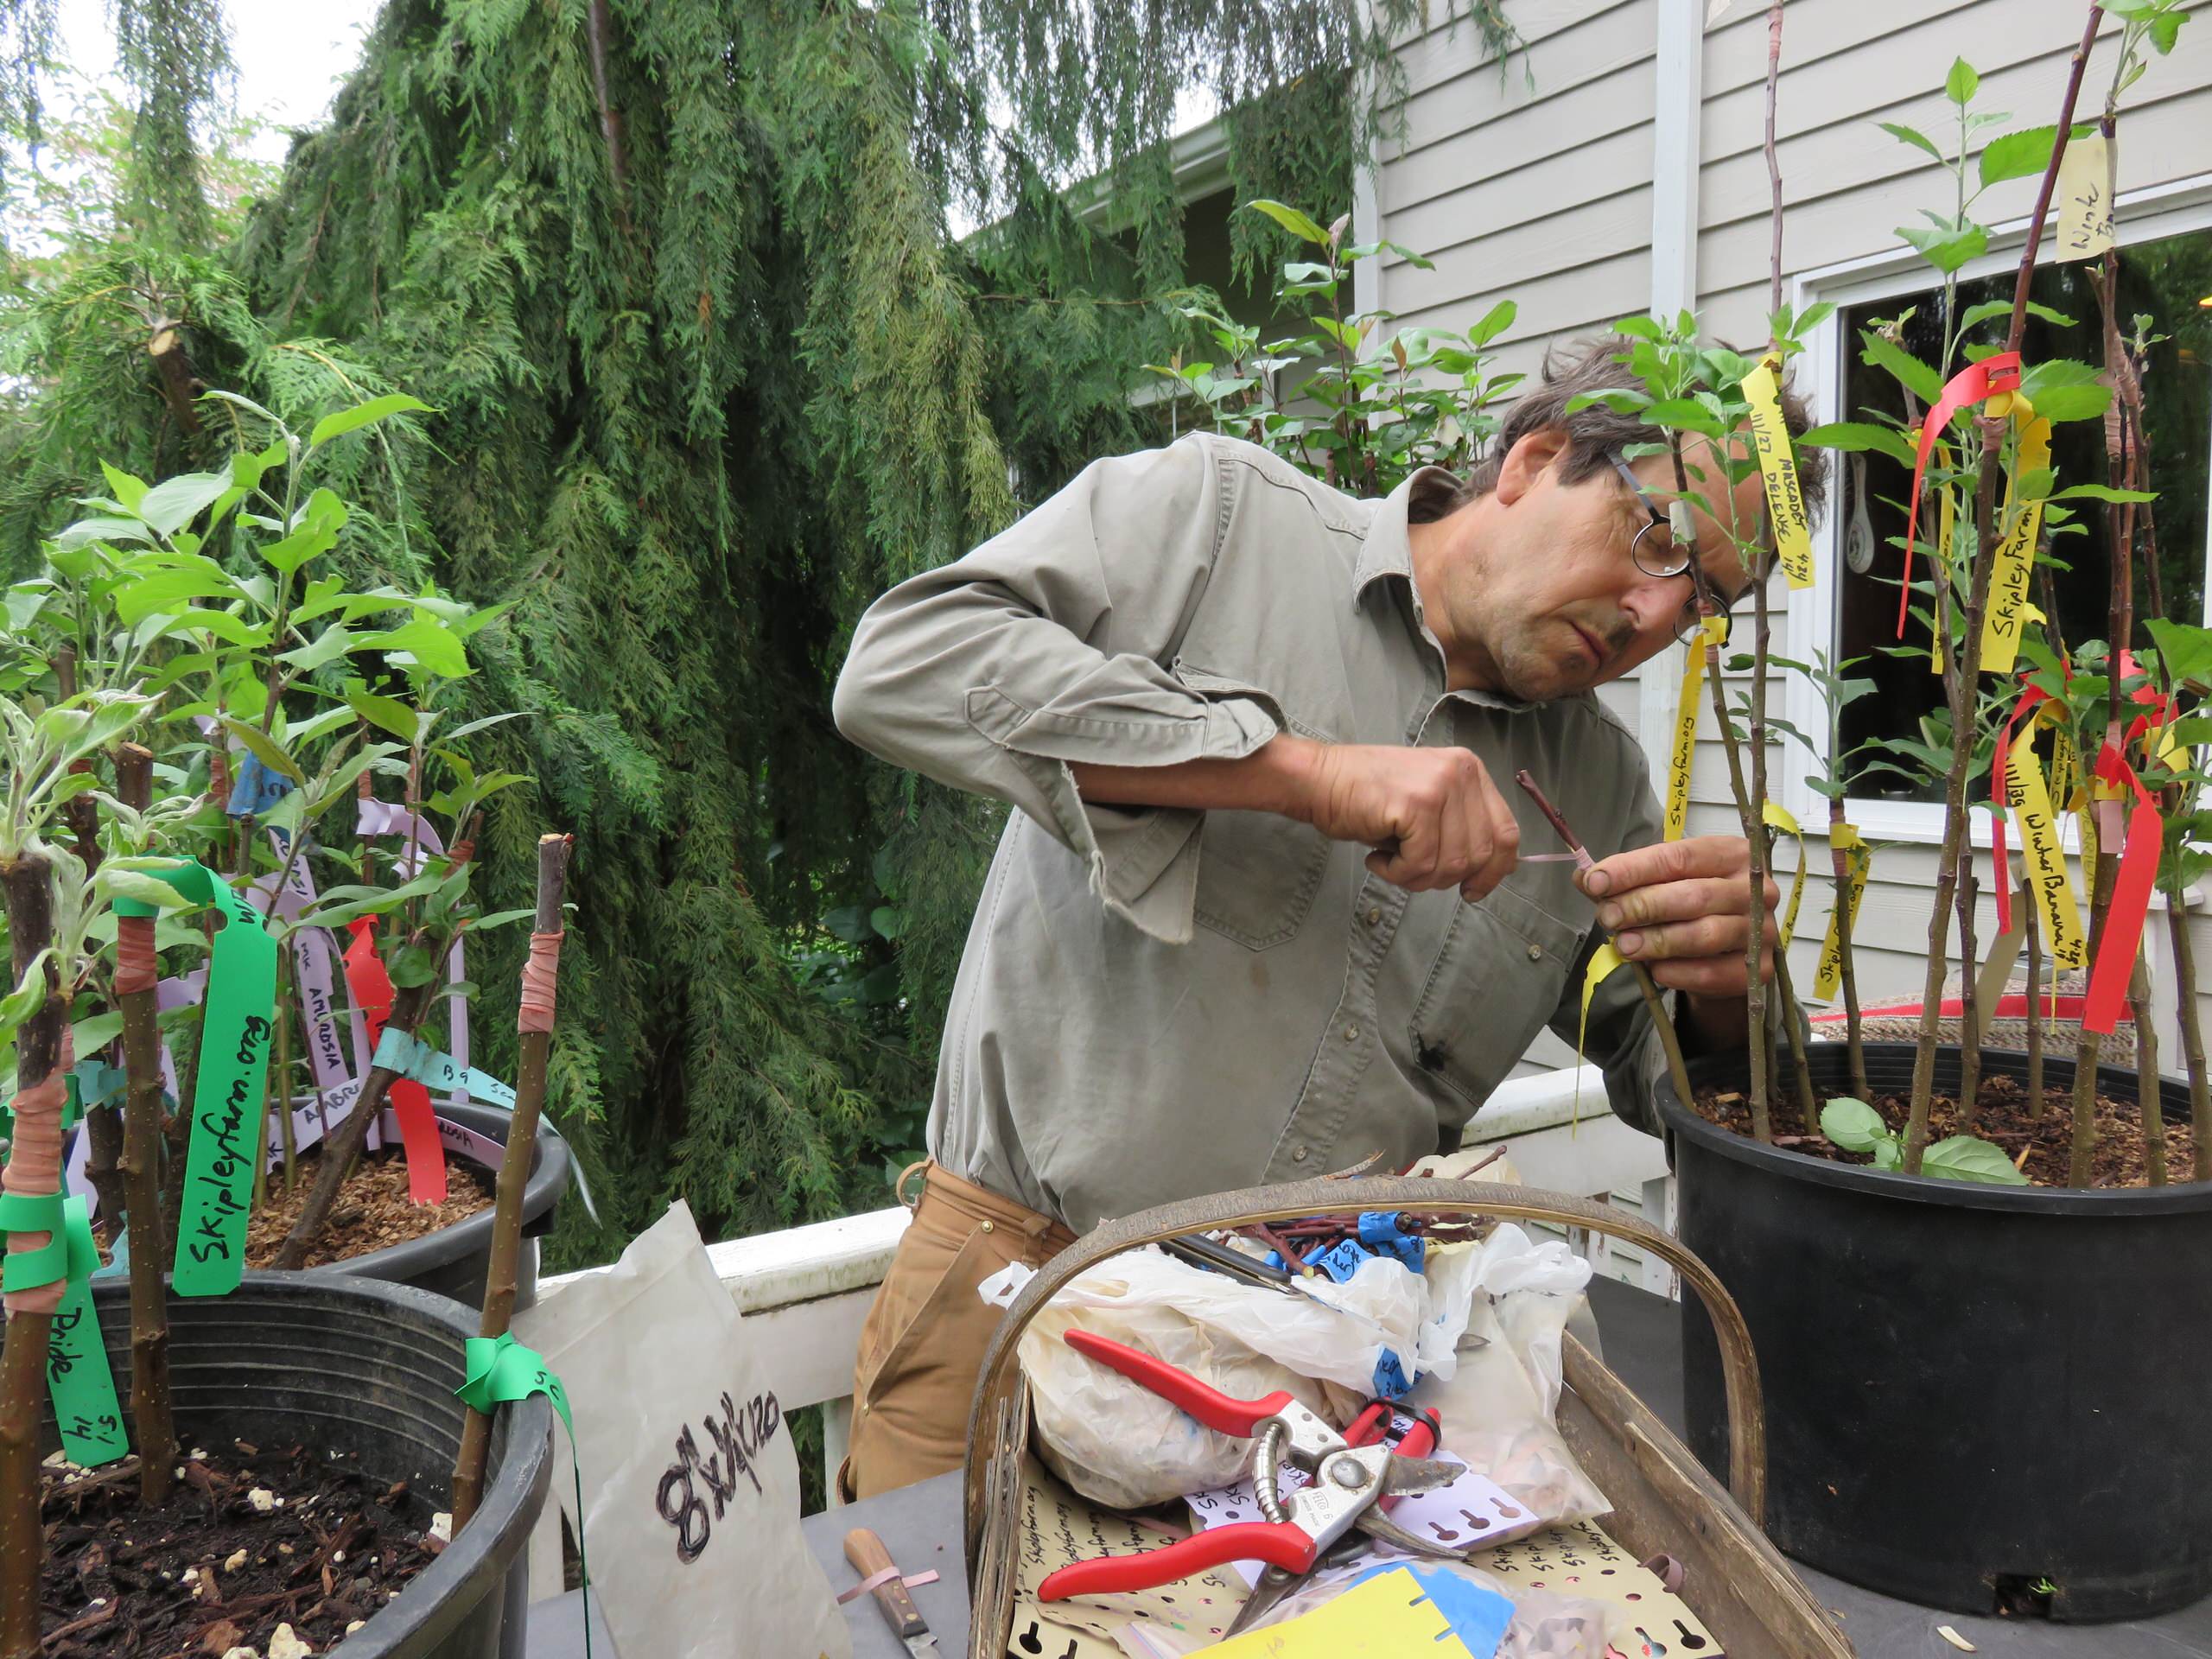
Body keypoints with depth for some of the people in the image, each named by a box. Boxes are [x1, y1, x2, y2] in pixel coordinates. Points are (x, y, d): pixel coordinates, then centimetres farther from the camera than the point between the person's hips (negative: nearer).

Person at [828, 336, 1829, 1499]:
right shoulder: (1212, 511, -3)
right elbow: (899, 669, -18)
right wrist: (1310, 770, -21)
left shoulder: (1603, 780, 11)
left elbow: (1672, 1082, 17)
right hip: (1023, 1281, -4)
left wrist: (1726, 978, -8)